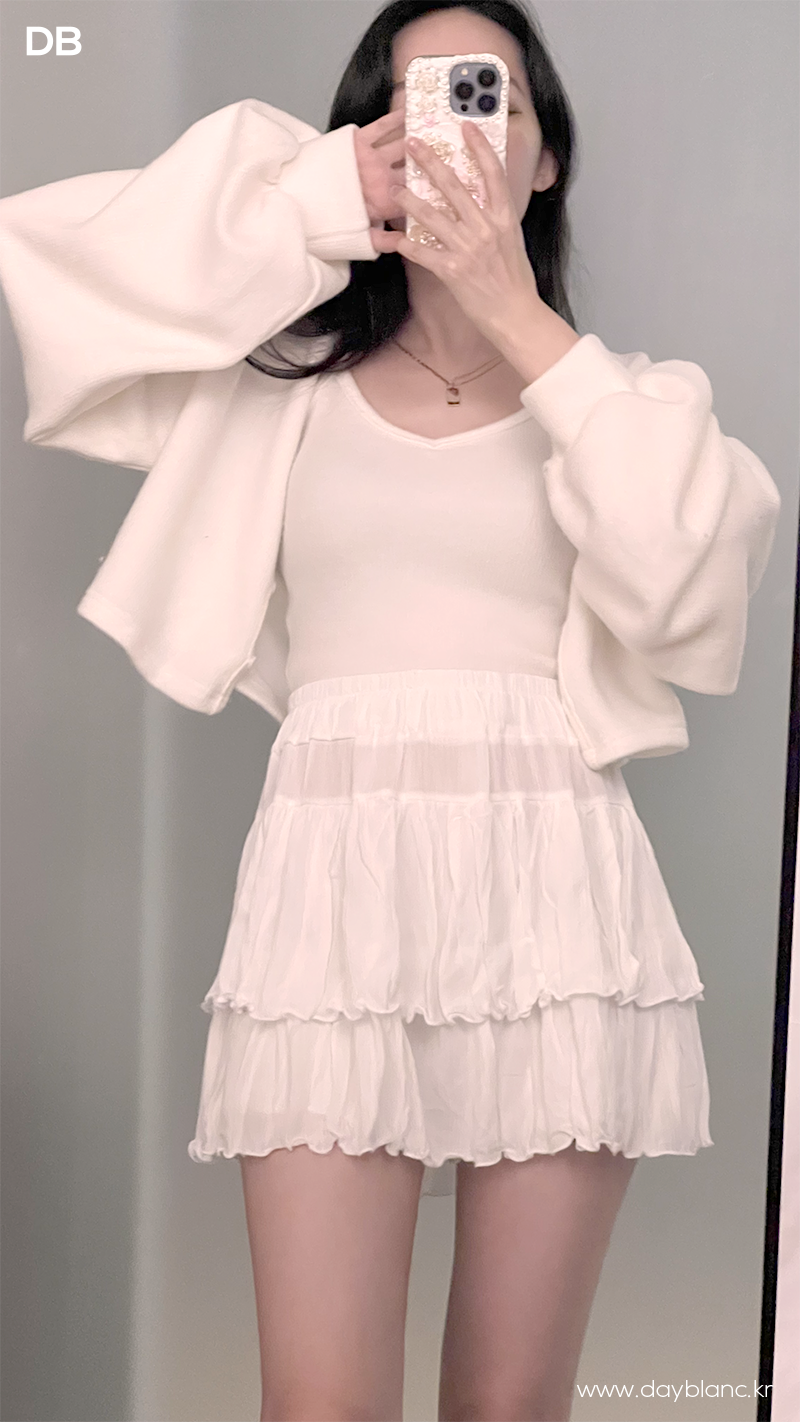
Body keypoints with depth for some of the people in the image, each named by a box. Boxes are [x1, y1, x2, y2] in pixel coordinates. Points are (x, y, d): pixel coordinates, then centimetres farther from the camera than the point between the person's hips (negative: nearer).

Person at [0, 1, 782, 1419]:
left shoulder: (624, 398, 13)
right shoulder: (281, 381, 13)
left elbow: (683, 581, -8)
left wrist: (520, 320, -8)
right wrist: (312, 200, 0)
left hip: (551, 889, 1)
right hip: (331, 885, 0)